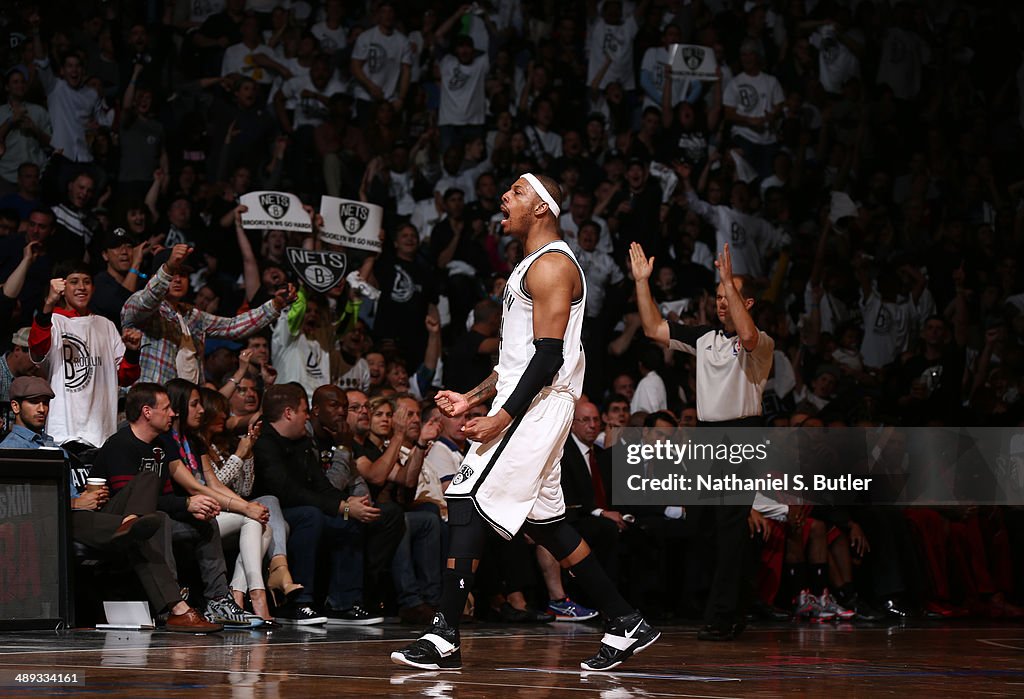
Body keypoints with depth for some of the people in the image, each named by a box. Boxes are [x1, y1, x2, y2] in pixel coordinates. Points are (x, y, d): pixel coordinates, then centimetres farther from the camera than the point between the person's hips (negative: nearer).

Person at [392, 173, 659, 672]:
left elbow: (549, 356, -20)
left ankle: (444, 639, -14)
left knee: (466, 504, -14)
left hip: (537, 408, -11)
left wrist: (502, 419, -23)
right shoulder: (533, 265, 21)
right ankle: (626, 625, 18)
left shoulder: (551, 265, -13)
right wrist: (473, 398, 17)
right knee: (543, 522, 13)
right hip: (525, 409, 11)